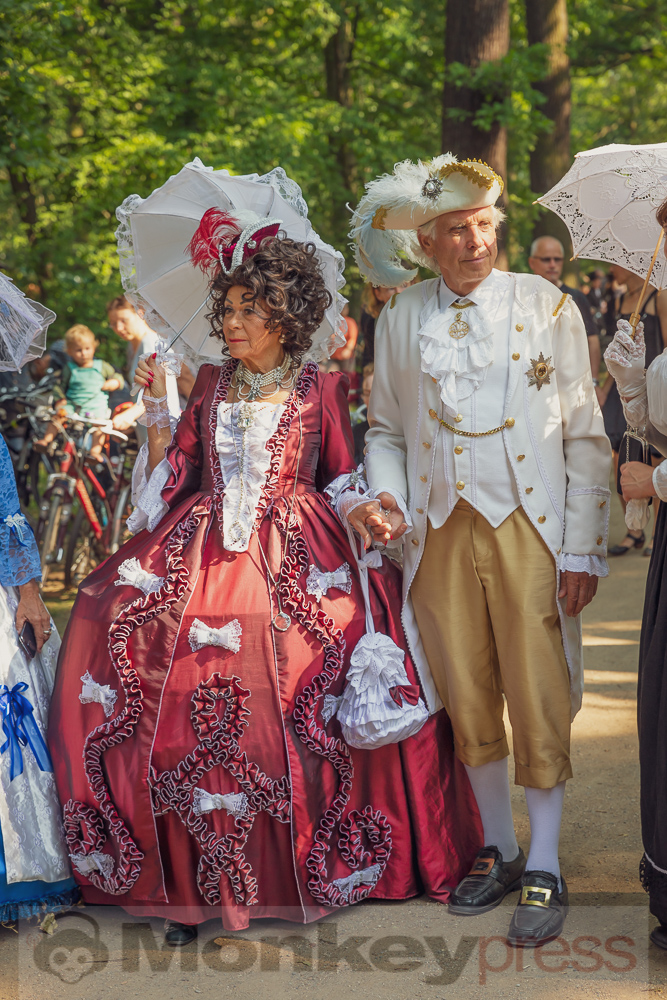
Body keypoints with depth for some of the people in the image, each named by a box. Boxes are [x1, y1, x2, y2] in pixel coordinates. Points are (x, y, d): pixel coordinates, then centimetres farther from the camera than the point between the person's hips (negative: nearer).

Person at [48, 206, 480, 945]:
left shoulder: (321, 388, 6)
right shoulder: (211, 383, 14)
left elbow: (342, 478, 7)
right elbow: (173, 477, 13)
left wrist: (365, 511, -9)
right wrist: (157, 415, 1)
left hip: (295, 563, -2)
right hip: (202, 555, 2)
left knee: (300, 706, -16)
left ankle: (314, 865, 0)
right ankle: (192, 882, -3)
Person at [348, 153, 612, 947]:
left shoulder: (547, 307, 0)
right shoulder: (399, 321, 8)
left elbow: (586, 436, -1)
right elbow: (385, 428, 18)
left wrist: (582, 549, -6)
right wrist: (387, 500, -2)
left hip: (528, 527, -3)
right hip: (441, 530, 3)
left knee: (538, 702, -2)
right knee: (467, 701, 9)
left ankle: (543, 873, 11)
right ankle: (497, 851, 25)